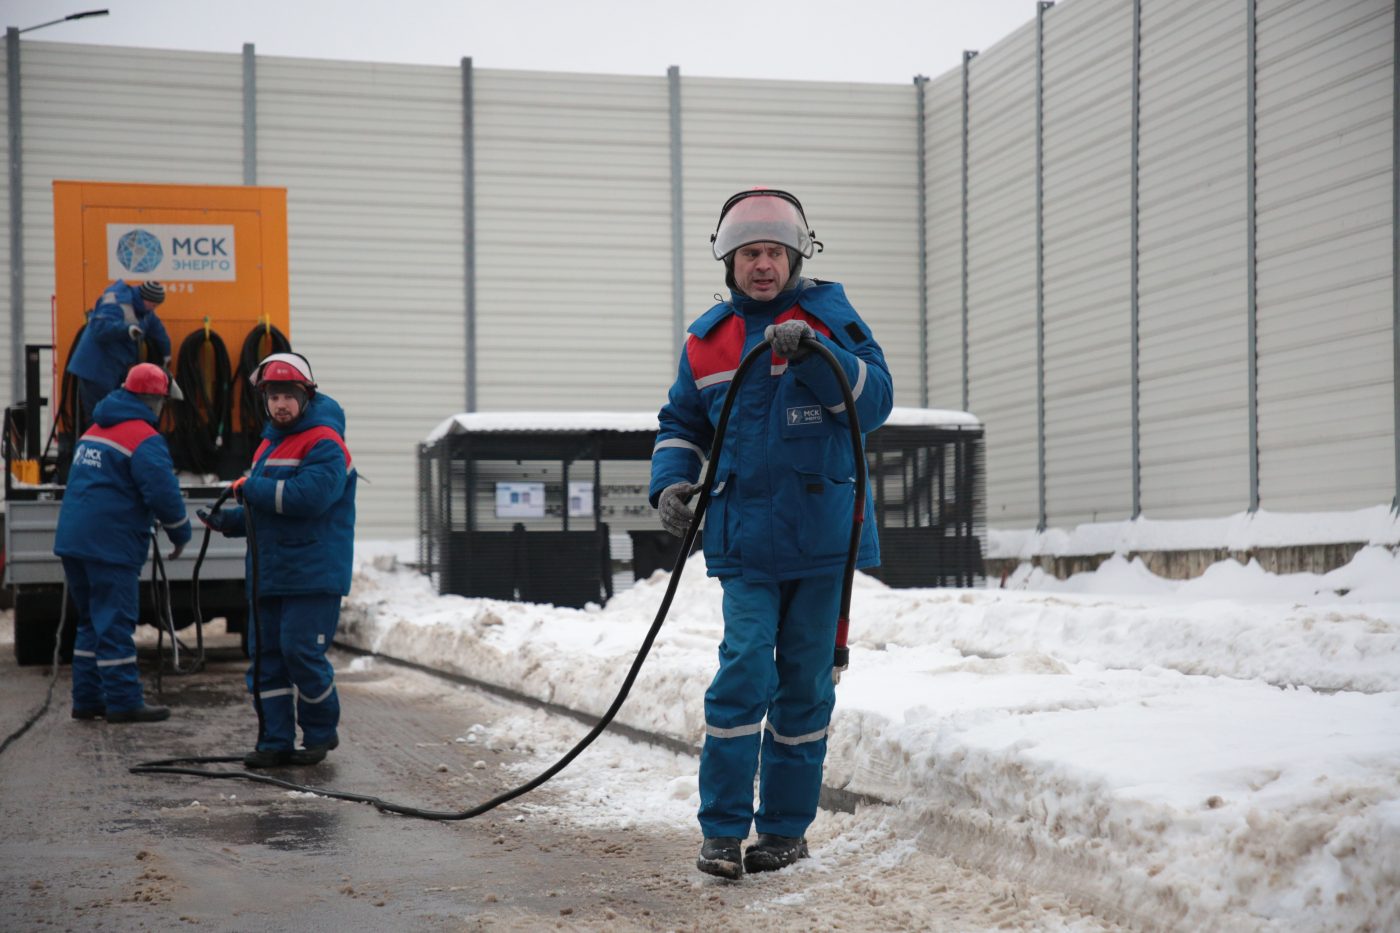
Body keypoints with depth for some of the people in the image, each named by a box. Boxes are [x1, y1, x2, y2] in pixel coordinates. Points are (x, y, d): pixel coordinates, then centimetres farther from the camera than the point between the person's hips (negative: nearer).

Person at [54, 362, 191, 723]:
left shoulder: (93, 432, 16)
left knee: (91, 620, 16)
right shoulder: (144, 439, -12)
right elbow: (163, 493, -17)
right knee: (115, 623, -5)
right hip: (110, 545, -8)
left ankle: (87, 699, 18)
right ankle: (123, 702, -3)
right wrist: (180, 533, -2)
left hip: (73, 540, 8)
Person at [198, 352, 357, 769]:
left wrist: (251, 488, -14)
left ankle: (321, 731, 10)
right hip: (268, 574, 8)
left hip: (312, 576, -8)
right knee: (266, 655, 6)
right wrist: (229, 520, 9)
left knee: (301, 651, -10)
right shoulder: (268, 446, 19)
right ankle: (276, 742, 12)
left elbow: (309, 496, -24)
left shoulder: (324, 444, -9)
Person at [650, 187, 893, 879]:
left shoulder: (828, 318, 1)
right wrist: (671, 481, 2)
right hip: (746, 541, 1)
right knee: (746, 669, -11)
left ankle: (786, 826, 20)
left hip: (823, 535, -1)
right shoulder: (706, 341, 9)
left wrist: (813, 353, -23)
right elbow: (682, 424, 20)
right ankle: (722, 829, -1)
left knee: (806, 680, 7)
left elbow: (875, 401, -10)